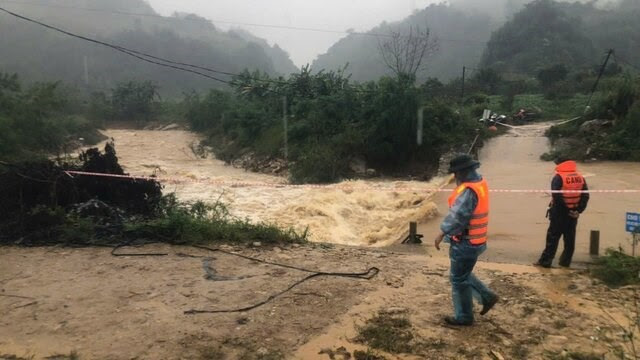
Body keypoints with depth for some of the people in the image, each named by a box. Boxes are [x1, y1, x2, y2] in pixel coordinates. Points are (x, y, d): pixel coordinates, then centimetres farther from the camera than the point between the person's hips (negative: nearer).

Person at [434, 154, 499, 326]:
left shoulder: (468, 190, -26)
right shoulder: (480, 182, 7)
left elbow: (457, 216, -30)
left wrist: (442, 234, -22)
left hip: (465, 243, -10)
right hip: (473, 241, 10)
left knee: (459, 279, 5)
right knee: (463, 274, 25)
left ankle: (464, 316, 18)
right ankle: (486, 296, 28)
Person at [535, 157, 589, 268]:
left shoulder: (558, 178, -11)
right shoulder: (580, 178, 8)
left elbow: (556, 195, -20)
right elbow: (585, 196, 2)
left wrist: (565, 208, -13)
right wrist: (579, 210, -1)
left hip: (559, 212, -5)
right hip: (573, 213, 5)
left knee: (553, 238, 0)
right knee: (570, 239, 14)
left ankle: (545, 261, 2)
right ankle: (565, 261, 19)